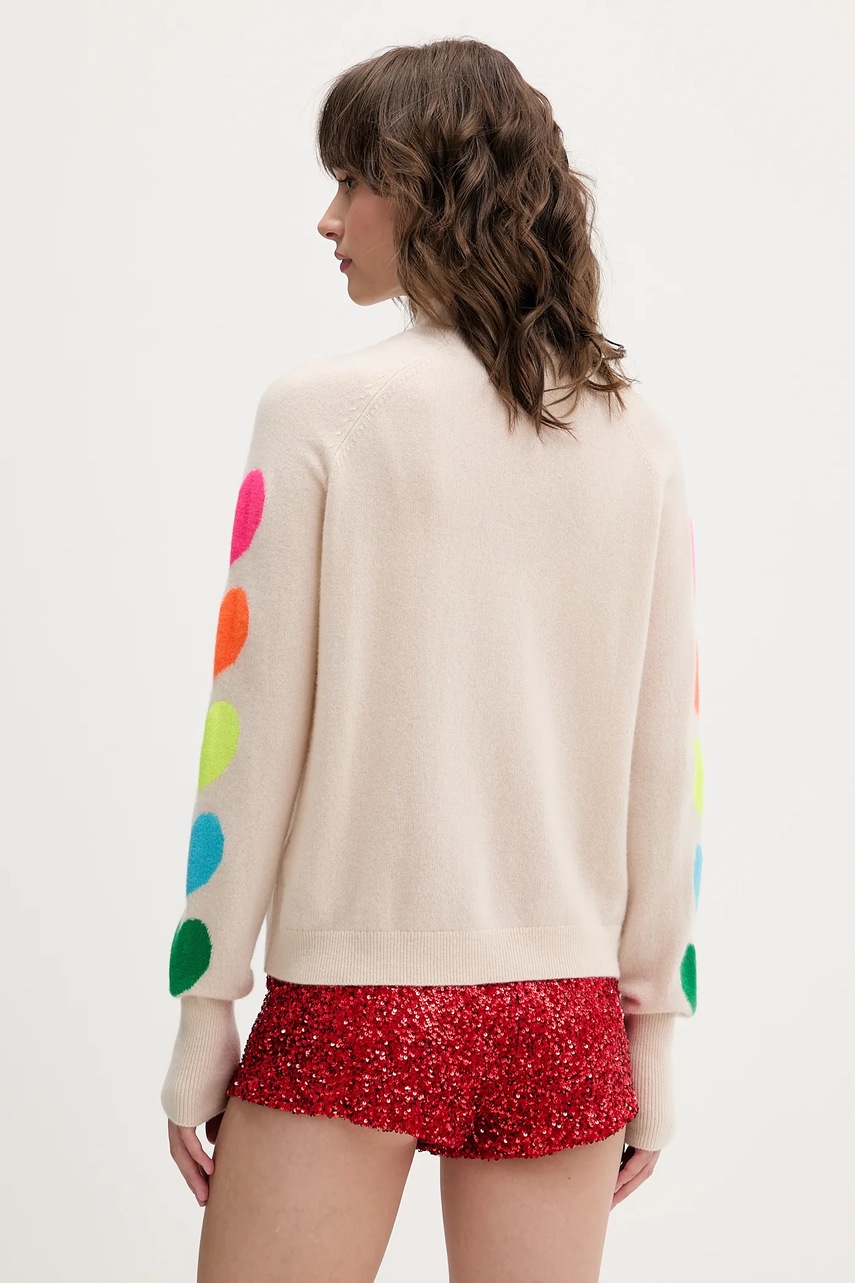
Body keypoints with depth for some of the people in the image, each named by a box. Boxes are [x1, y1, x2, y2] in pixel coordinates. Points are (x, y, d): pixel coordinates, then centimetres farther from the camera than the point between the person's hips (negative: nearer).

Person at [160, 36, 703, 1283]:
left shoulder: (322, 411, -7)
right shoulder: (640, 441, 3)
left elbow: (256, 726, -6)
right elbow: (666, 756, 4)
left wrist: (204, 1002, 2)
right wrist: (656, 1021, 12)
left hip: (353, 1000, -4)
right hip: (562, 1011, 4)